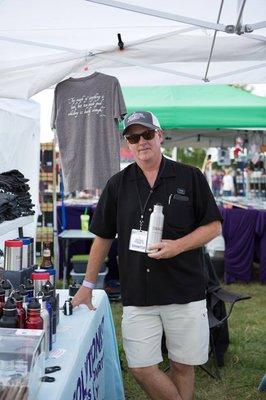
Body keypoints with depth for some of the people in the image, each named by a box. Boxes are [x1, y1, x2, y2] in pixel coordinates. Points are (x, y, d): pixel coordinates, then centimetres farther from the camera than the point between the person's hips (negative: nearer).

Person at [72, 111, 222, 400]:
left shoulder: (190, 177, 1)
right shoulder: (117, 184, 6)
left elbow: (214, 226, 3)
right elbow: (103, 237, 11)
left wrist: (178, 245, -13)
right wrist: (87, 286, 9)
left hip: (185, 292, -1)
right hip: (137, 296, 2)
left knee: (182, 366, 8)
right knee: (141, 368, 1)